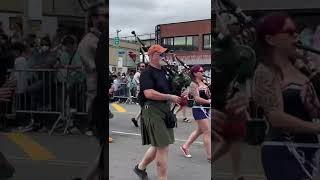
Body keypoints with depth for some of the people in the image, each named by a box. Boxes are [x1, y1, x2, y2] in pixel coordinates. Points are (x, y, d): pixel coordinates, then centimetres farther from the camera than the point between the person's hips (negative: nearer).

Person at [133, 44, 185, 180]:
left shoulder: (164, 71, 14)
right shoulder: (147, 73, -11)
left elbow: (170, 89, 25)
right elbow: (149, 93, -23)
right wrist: (170, 97, -18)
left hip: (165, 111, 9)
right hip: (153, 111, -9)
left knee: (158, 146, 18)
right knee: (163, 148, -5)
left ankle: (140, 167, 36)